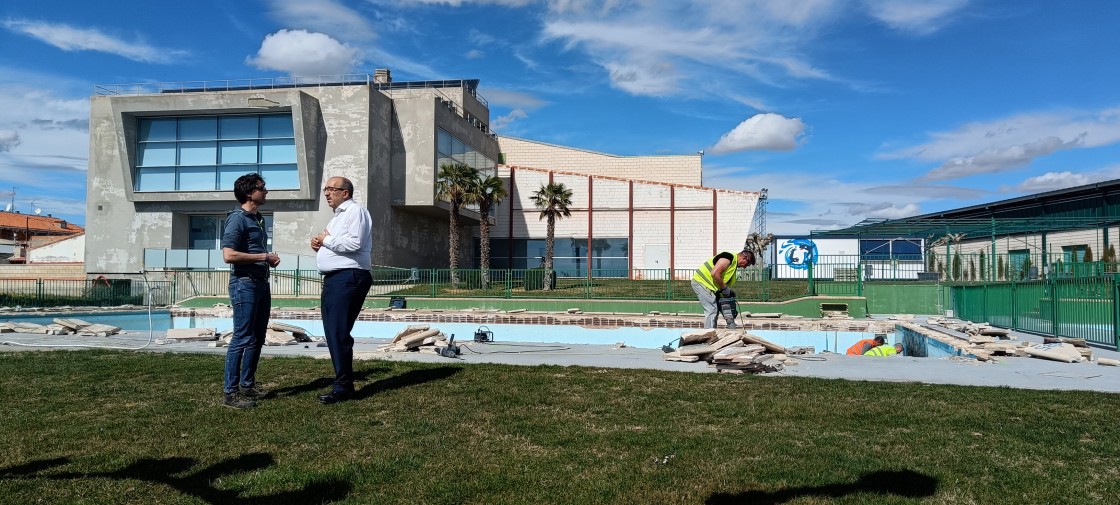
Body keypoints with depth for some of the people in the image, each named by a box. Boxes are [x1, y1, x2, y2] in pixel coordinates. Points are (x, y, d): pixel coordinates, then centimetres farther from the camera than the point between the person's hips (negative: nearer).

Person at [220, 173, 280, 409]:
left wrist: (270, 259, 10)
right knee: (242, 338, -8)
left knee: (257, 338, 13)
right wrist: (264, 257, -16)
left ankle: (247, 385, 23)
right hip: (244, 284, -9)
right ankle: (230, 393, -1)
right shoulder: (237, 219, -11)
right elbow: (229, 255, -21)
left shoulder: (257, 219, 17)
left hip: (261, 282, 9)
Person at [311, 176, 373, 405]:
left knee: (339, 333, -10)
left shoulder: (356, 211, -6)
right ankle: (343, 382, 20)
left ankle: (343, 387, -3)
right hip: (333, 279, 10)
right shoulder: (337, 216, 24)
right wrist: (319, 247, 9)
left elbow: (353, 243, -20)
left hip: (348, 278, -10)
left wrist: (327, 239, -8)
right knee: (333, 333, 11)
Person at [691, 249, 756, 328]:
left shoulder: (734, 264, 17)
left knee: (714, 311, 11)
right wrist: (725, 288, -17)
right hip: (701, 281, -11)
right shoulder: (729, 258, -15)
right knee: (712, 310, -13)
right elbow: (714, 273, -26)